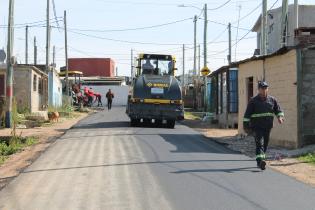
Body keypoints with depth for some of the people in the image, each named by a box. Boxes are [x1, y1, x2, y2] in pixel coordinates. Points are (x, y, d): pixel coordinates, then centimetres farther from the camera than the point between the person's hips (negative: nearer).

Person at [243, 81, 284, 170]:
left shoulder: (272, 100, 9)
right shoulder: (253, 101, -2)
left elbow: (278, 110, 14)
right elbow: (247, 114, -1)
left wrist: (280, 116, -7)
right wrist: (246, 125, -5)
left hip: (268, 127, 4)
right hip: (257, 127, -4)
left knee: (265, 145, 10)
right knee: (259, 143, -18)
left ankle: (260, 162, 24)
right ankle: (260, 160, -30)